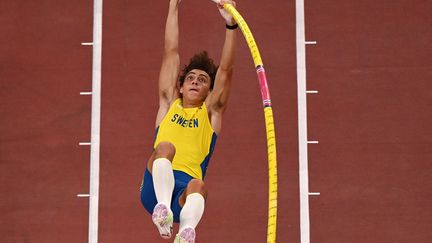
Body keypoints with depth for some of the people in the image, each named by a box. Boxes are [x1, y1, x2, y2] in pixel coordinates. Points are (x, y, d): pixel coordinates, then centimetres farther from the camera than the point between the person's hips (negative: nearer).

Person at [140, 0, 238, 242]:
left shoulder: (211, 112, 24)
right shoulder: (169, 104, 27)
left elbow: (226, 69, 13)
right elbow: (171, 52, 26)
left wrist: (231, 24, 5)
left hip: (186, 189, -1)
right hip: (155, 186, 1)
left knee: (198, 186, -36)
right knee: (165, 147, -31)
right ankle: (163, 209, -54)